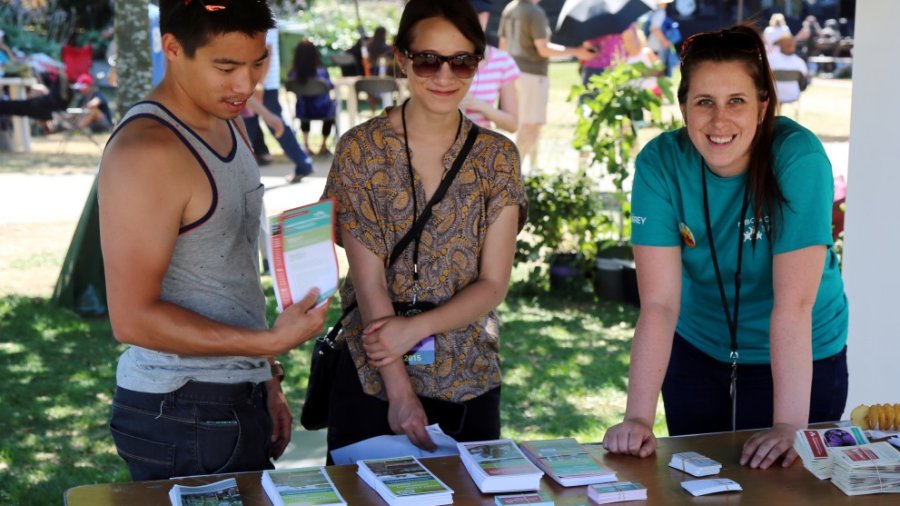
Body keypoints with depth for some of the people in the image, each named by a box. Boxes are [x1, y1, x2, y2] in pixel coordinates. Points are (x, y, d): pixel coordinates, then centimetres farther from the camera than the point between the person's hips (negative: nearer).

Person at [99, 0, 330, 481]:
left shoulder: (228, 125, 11)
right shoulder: (146, 151, -19)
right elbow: (133, 318, -21)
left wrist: (266, 381, 17)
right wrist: (269, 342, -23)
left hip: (240, 405, 9)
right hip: (182, 418, -8)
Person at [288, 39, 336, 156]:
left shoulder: (292, 73, -16)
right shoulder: (321, 71, -21)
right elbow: (330, 86, -3)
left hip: (302, 112, 2)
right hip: (322, 110, -2)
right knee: (332, 105, 34)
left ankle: (306, 145, 38)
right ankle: (324, 145, 36)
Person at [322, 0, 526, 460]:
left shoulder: (497, 157, 1)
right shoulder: (361, 149, -7)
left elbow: (493, 284, -3)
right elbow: (368, 279, -12)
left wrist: (417, 326, -19)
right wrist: (399, 391, -19)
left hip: (469, 382, 2)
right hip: (372, 377, -2)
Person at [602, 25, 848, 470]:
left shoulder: (799, 157, -25)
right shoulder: (660, 163, -19)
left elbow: (794, 304, -30)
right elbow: (658, 303, -22)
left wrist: (789, 426, -34)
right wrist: (638, 419, -29)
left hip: (800, 361, -2)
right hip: (698, 352, 2)